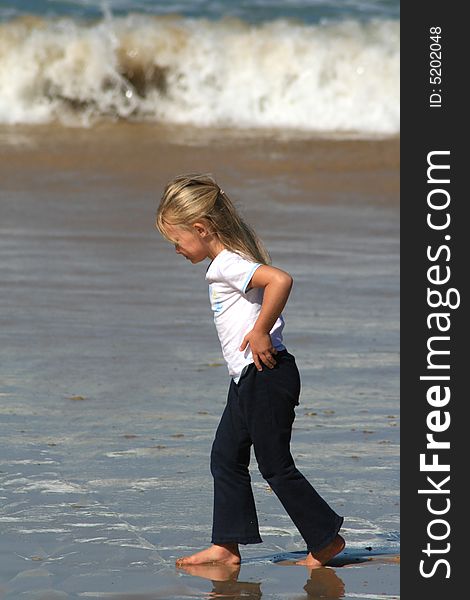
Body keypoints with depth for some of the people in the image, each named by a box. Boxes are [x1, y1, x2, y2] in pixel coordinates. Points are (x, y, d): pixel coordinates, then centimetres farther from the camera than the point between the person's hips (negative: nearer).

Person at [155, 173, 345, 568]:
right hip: (248, 379, 11)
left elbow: (280, 280, -33)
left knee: (276, 466, -2)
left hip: (266, 376, -11)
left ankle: (327, 539, 7)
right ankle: (227, 546, 15)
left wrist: (259, 333, -26)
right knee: (226, 458, 12)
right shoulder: (228, 263, 14)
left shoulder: (227, 264, -18)